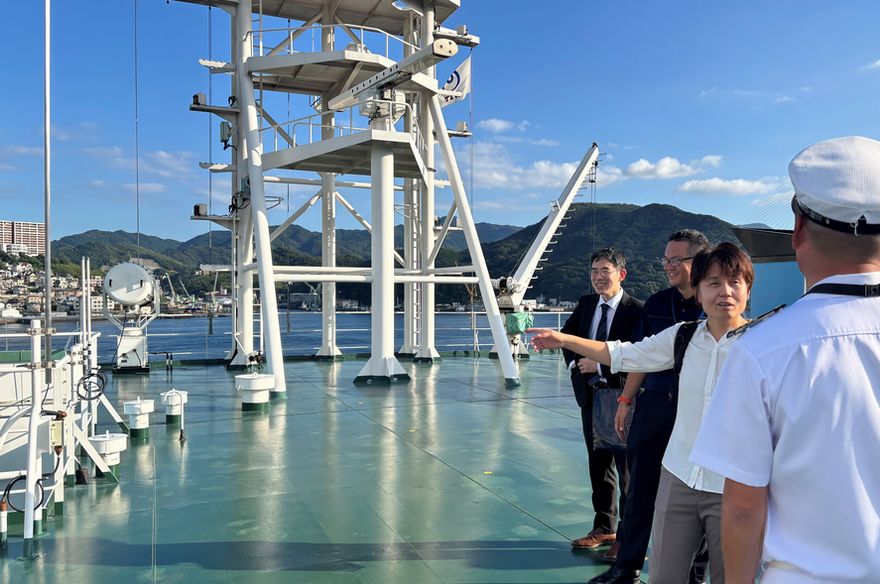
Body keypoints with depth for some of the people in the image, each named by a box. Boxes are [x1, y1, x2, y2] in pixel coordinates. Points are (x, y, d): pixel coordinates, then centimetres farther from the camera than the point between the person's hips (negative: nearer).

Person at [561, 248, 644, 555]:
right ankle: (604, 528, 32)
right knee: (598, 464, 17)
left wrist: (599, 366, -20)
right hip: (590, 395, 7)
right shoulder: (586, 303, 5)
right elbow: (567, 333, 19)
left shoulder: (636, 310, -15)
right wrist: (574, 361, 3)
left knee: (626, 467, 5)